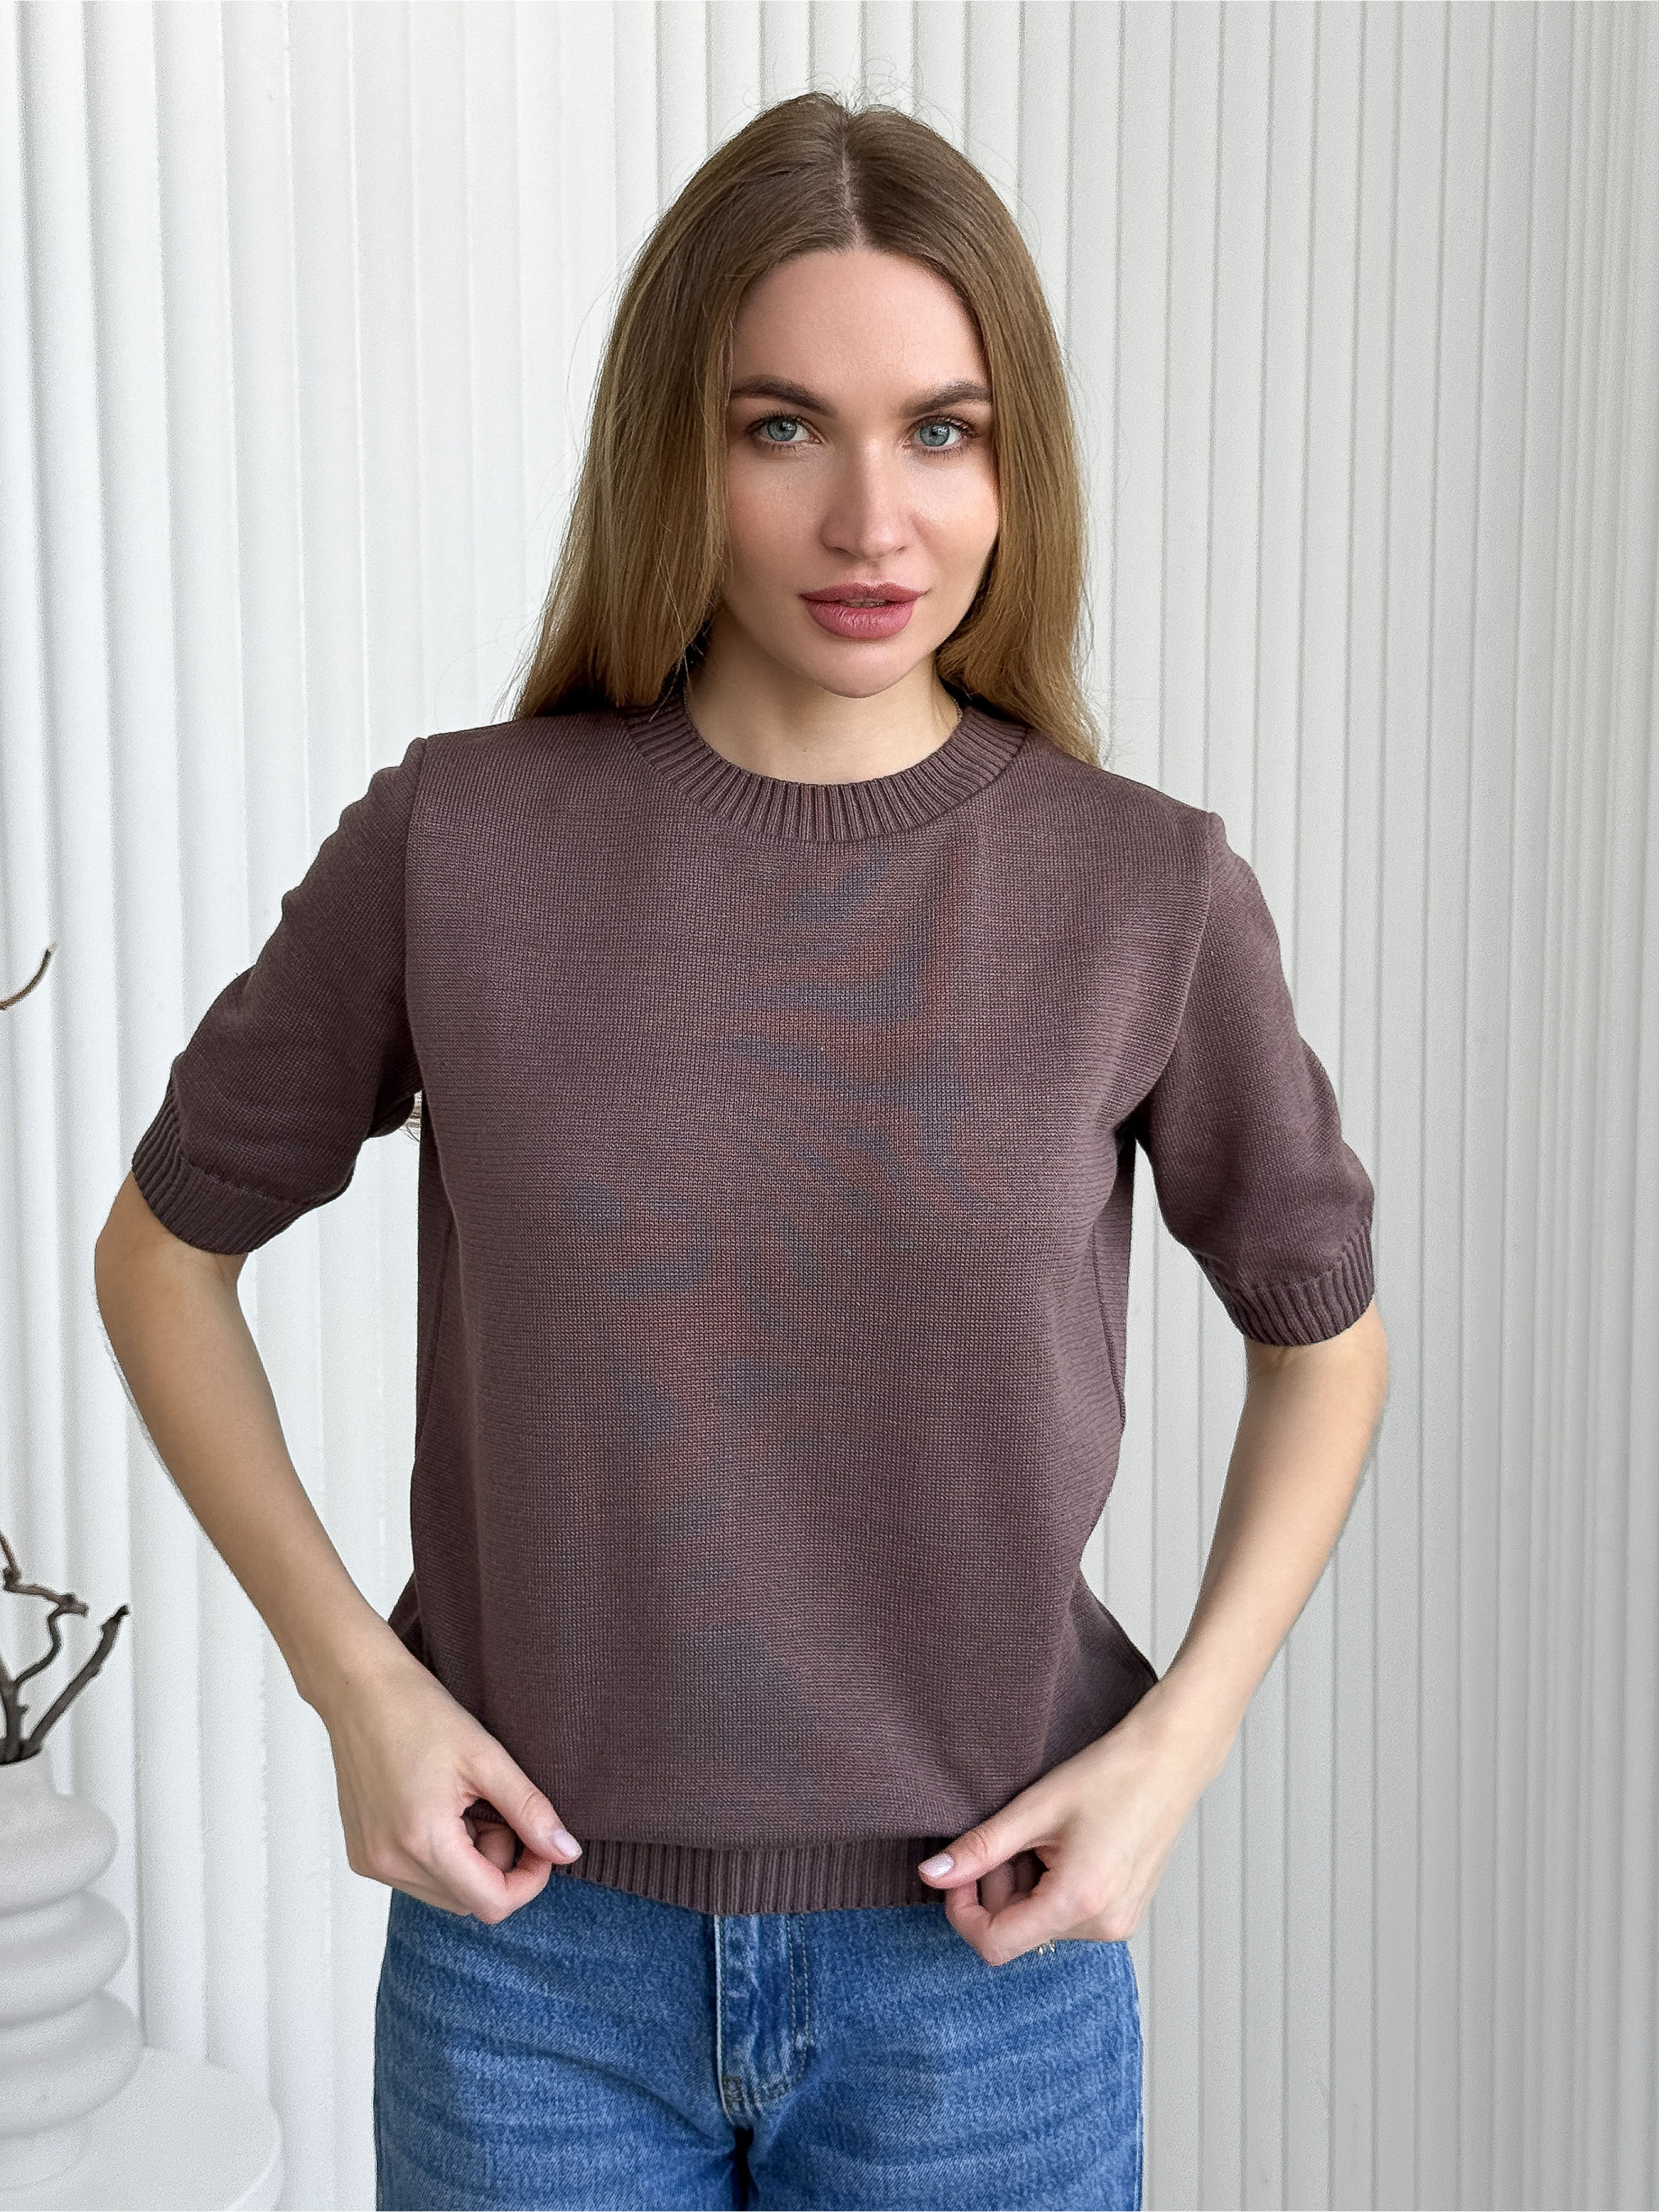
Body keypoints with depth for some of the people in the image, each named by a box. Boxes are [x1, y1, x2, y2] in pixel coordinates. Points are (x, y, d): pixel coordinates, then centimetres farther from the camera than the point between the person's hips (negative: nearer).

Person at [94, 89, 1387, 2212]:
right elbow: (167, 1246, 3)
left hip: (983, 1954, 1)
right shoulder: (453, 845, -10)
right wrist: (352, 1675, -6)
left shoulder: (1147, 896, -9)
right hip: (532, 1949, 0)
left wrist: (1178, 1739, -5)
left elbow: (1322, 1330, 6)